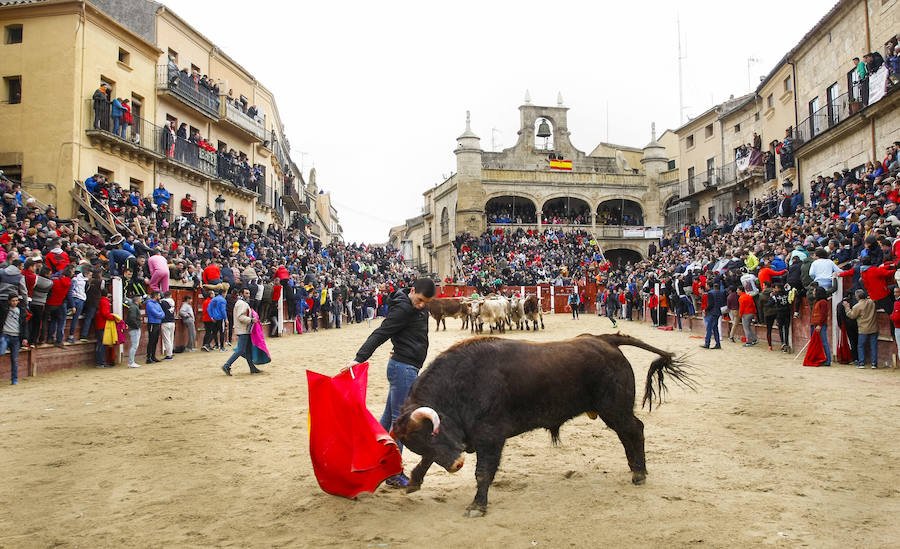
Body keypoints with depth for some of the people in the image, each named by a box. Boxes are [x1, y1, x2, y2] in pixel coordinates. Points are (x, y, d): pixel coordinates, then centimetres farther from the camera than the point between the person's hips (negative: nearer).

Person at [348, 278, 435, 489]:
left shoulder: (419, 308, 13)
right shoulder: (403, 308, -16)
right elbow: (380, 334, -21)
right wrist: (359, 358, -26)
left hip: (407, 368, 9)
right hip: (404, 368, -9)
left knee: (389, 416, 14)